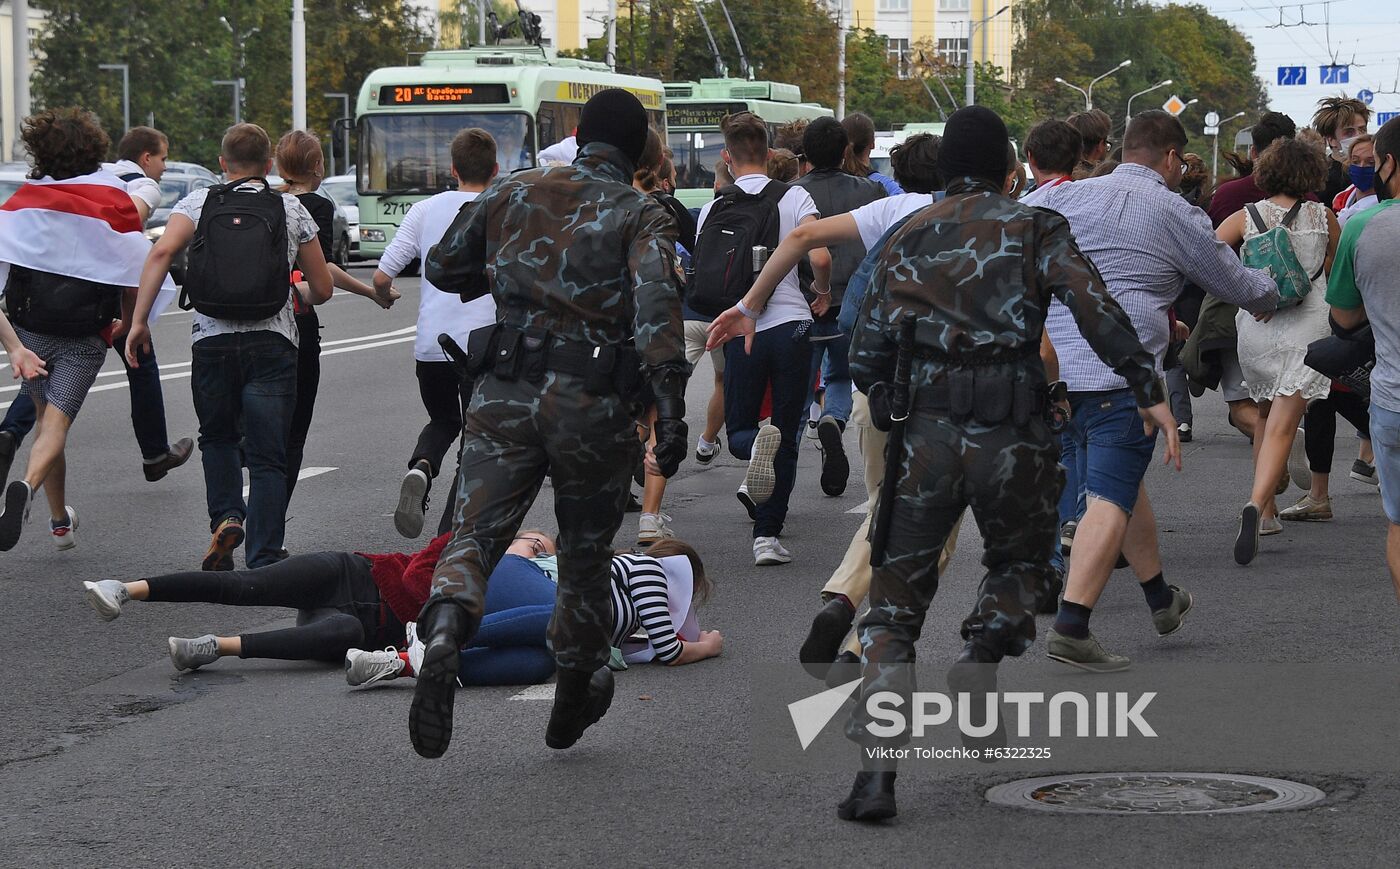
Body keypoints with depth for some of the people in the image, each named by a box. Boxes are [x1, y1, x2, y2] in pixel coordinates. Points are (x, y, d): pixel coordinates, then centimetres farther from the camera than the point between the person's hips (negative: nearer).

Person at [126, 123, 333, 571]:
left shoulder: (199, 202, 9)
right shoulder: (292, 209, 11)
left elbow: (161, 253, -9)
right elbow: (322, 289, 15)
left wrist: (139, 320, -7)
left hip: (213, 339, 0)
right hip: (273, 342, 0)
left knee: (218, 437, 23)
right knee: (267, 458, 3)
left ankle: (226, 516, 2)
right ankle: (262, 560, -5)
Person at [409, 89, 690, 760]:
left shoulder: (514, 193, 11)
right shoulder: (643, 217, 1)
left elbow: (442, 268, 20)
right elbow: (656, 307, -17)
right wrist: (671, 414, -23)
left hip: (506, 396, 1)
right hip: (595, 408, -1)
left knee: (474, 537, -2)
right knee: (585, 553, 17)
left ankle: (444, 634, -35)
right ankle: (574, 696, 32)